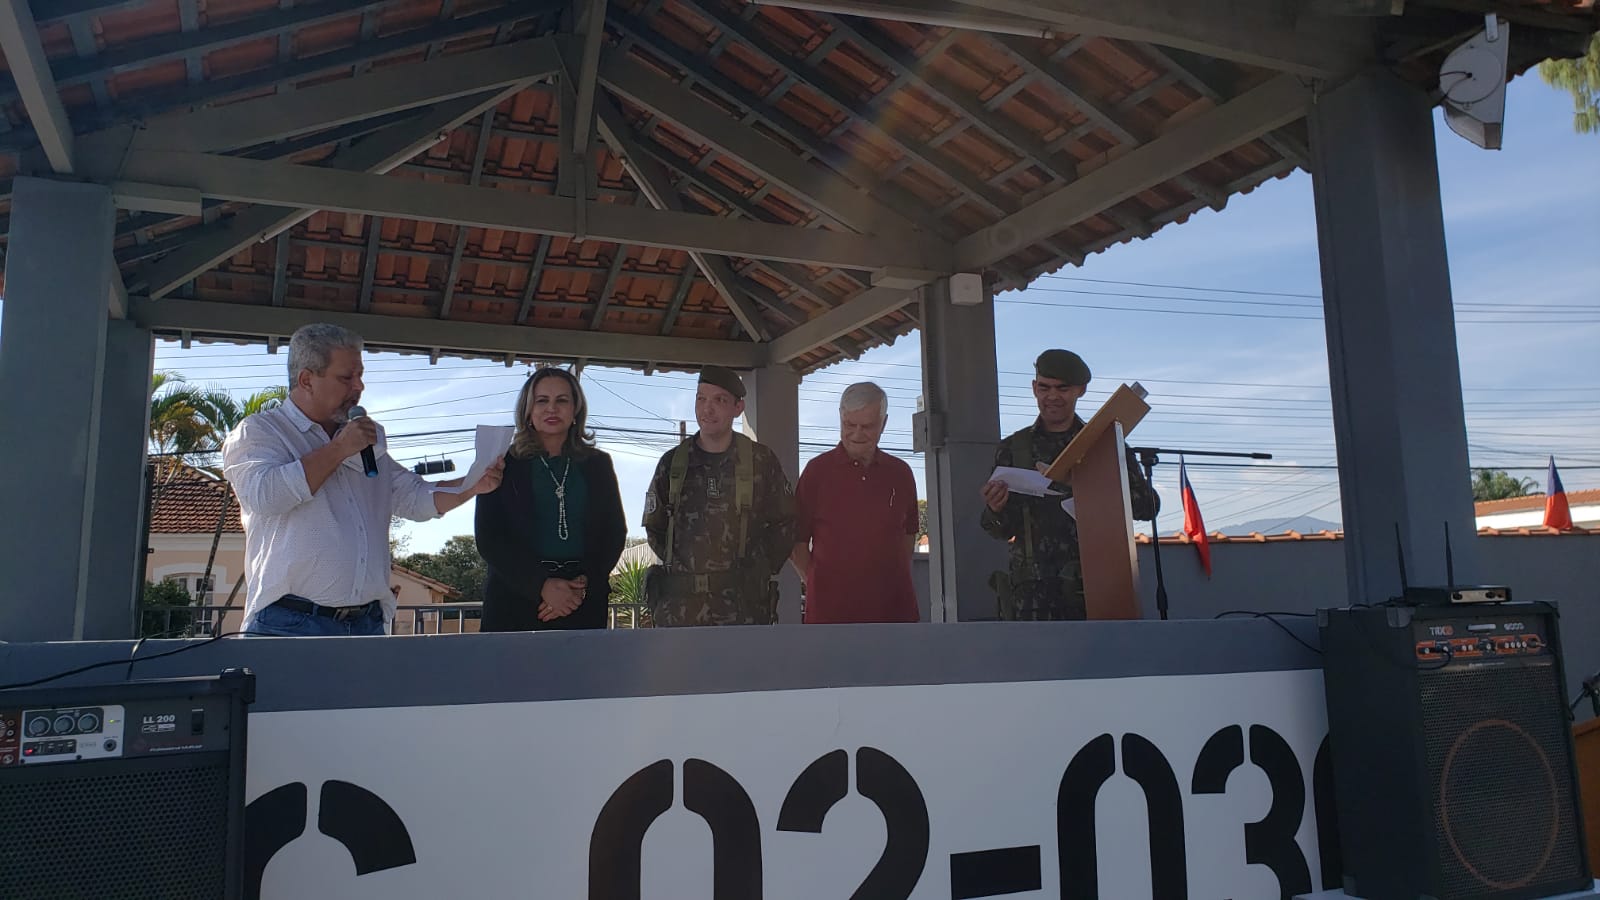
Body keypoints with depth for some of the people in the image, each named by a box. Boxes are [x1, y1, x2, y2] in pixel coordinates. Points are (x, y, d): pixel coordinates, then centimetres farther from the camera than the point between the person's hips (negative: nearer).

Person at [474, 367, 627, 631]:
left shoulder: (598, 464, 12)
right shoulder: (504, 463, 6)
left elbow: (615, 532, 8)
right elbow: (488, 537, -1)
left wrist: (585, 584, -9)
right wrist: (542, 585, -13)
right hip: (514, 603, -1)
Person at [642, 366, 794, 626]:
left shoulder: (762, 461, 3)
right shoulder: (672, 462, 7)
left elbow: (783, 525, 11)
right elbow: (654, 527, 17)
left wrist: (760, 571, 6)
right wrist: (682, 566, 10)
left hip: (744, 606, -1)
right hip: (680, 606, 2)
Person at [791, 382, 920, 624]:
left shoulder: (900, 473, 10)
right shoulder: (818, 470, 0)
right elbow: (797, 539, 2)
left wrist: (897, 575, 11)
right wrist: (816, 583, -3)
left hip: (894, 608, 3)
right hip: (830, 609, -3)